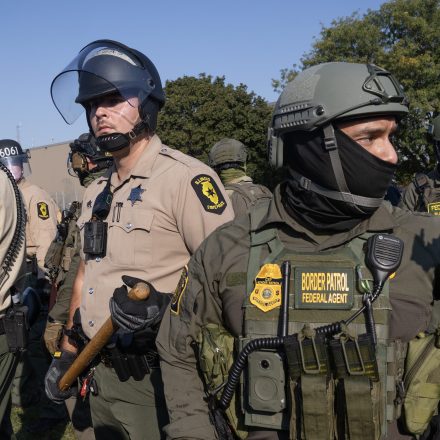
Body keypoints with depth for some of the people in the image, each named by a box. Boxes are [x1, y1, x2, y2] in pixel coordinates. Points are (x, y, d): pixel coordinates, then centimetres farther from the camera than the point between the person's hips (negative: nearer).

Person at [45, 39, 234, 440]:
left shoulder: (185, 178, -15)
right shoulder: (96, 193, 11)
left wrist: (167, 305, -31)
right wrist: (66, 355, 19)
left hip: (158, 379, -7)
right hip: (102, 375, 8)